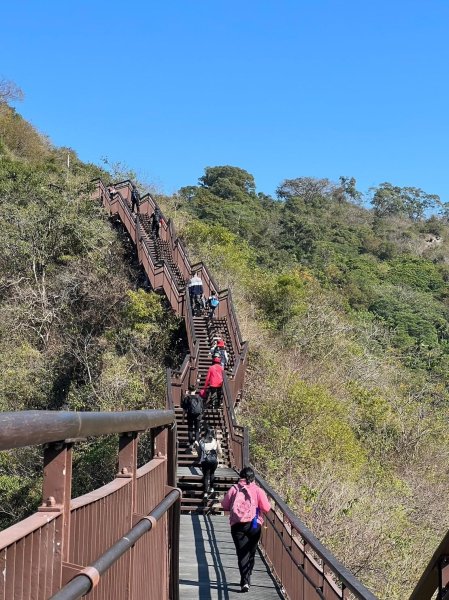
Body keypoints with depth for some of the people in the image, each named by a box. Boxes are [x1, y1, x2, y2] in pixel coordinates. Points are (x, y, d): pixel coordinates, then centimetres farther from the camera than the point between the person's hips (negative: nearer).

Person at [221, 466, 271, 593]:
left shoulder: (234, 489, 1)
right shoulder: (257, 490, -2)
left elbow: (224, 505, 5)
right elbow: (266, 508, -4)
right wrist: (262, 503, 16)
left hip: (237, 525, 0)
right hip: (254, 525, 0)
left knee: (242, 553, 0)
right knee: (250, 553, 17)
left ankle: (245, 581, -13)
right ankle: (246, 580, 26)